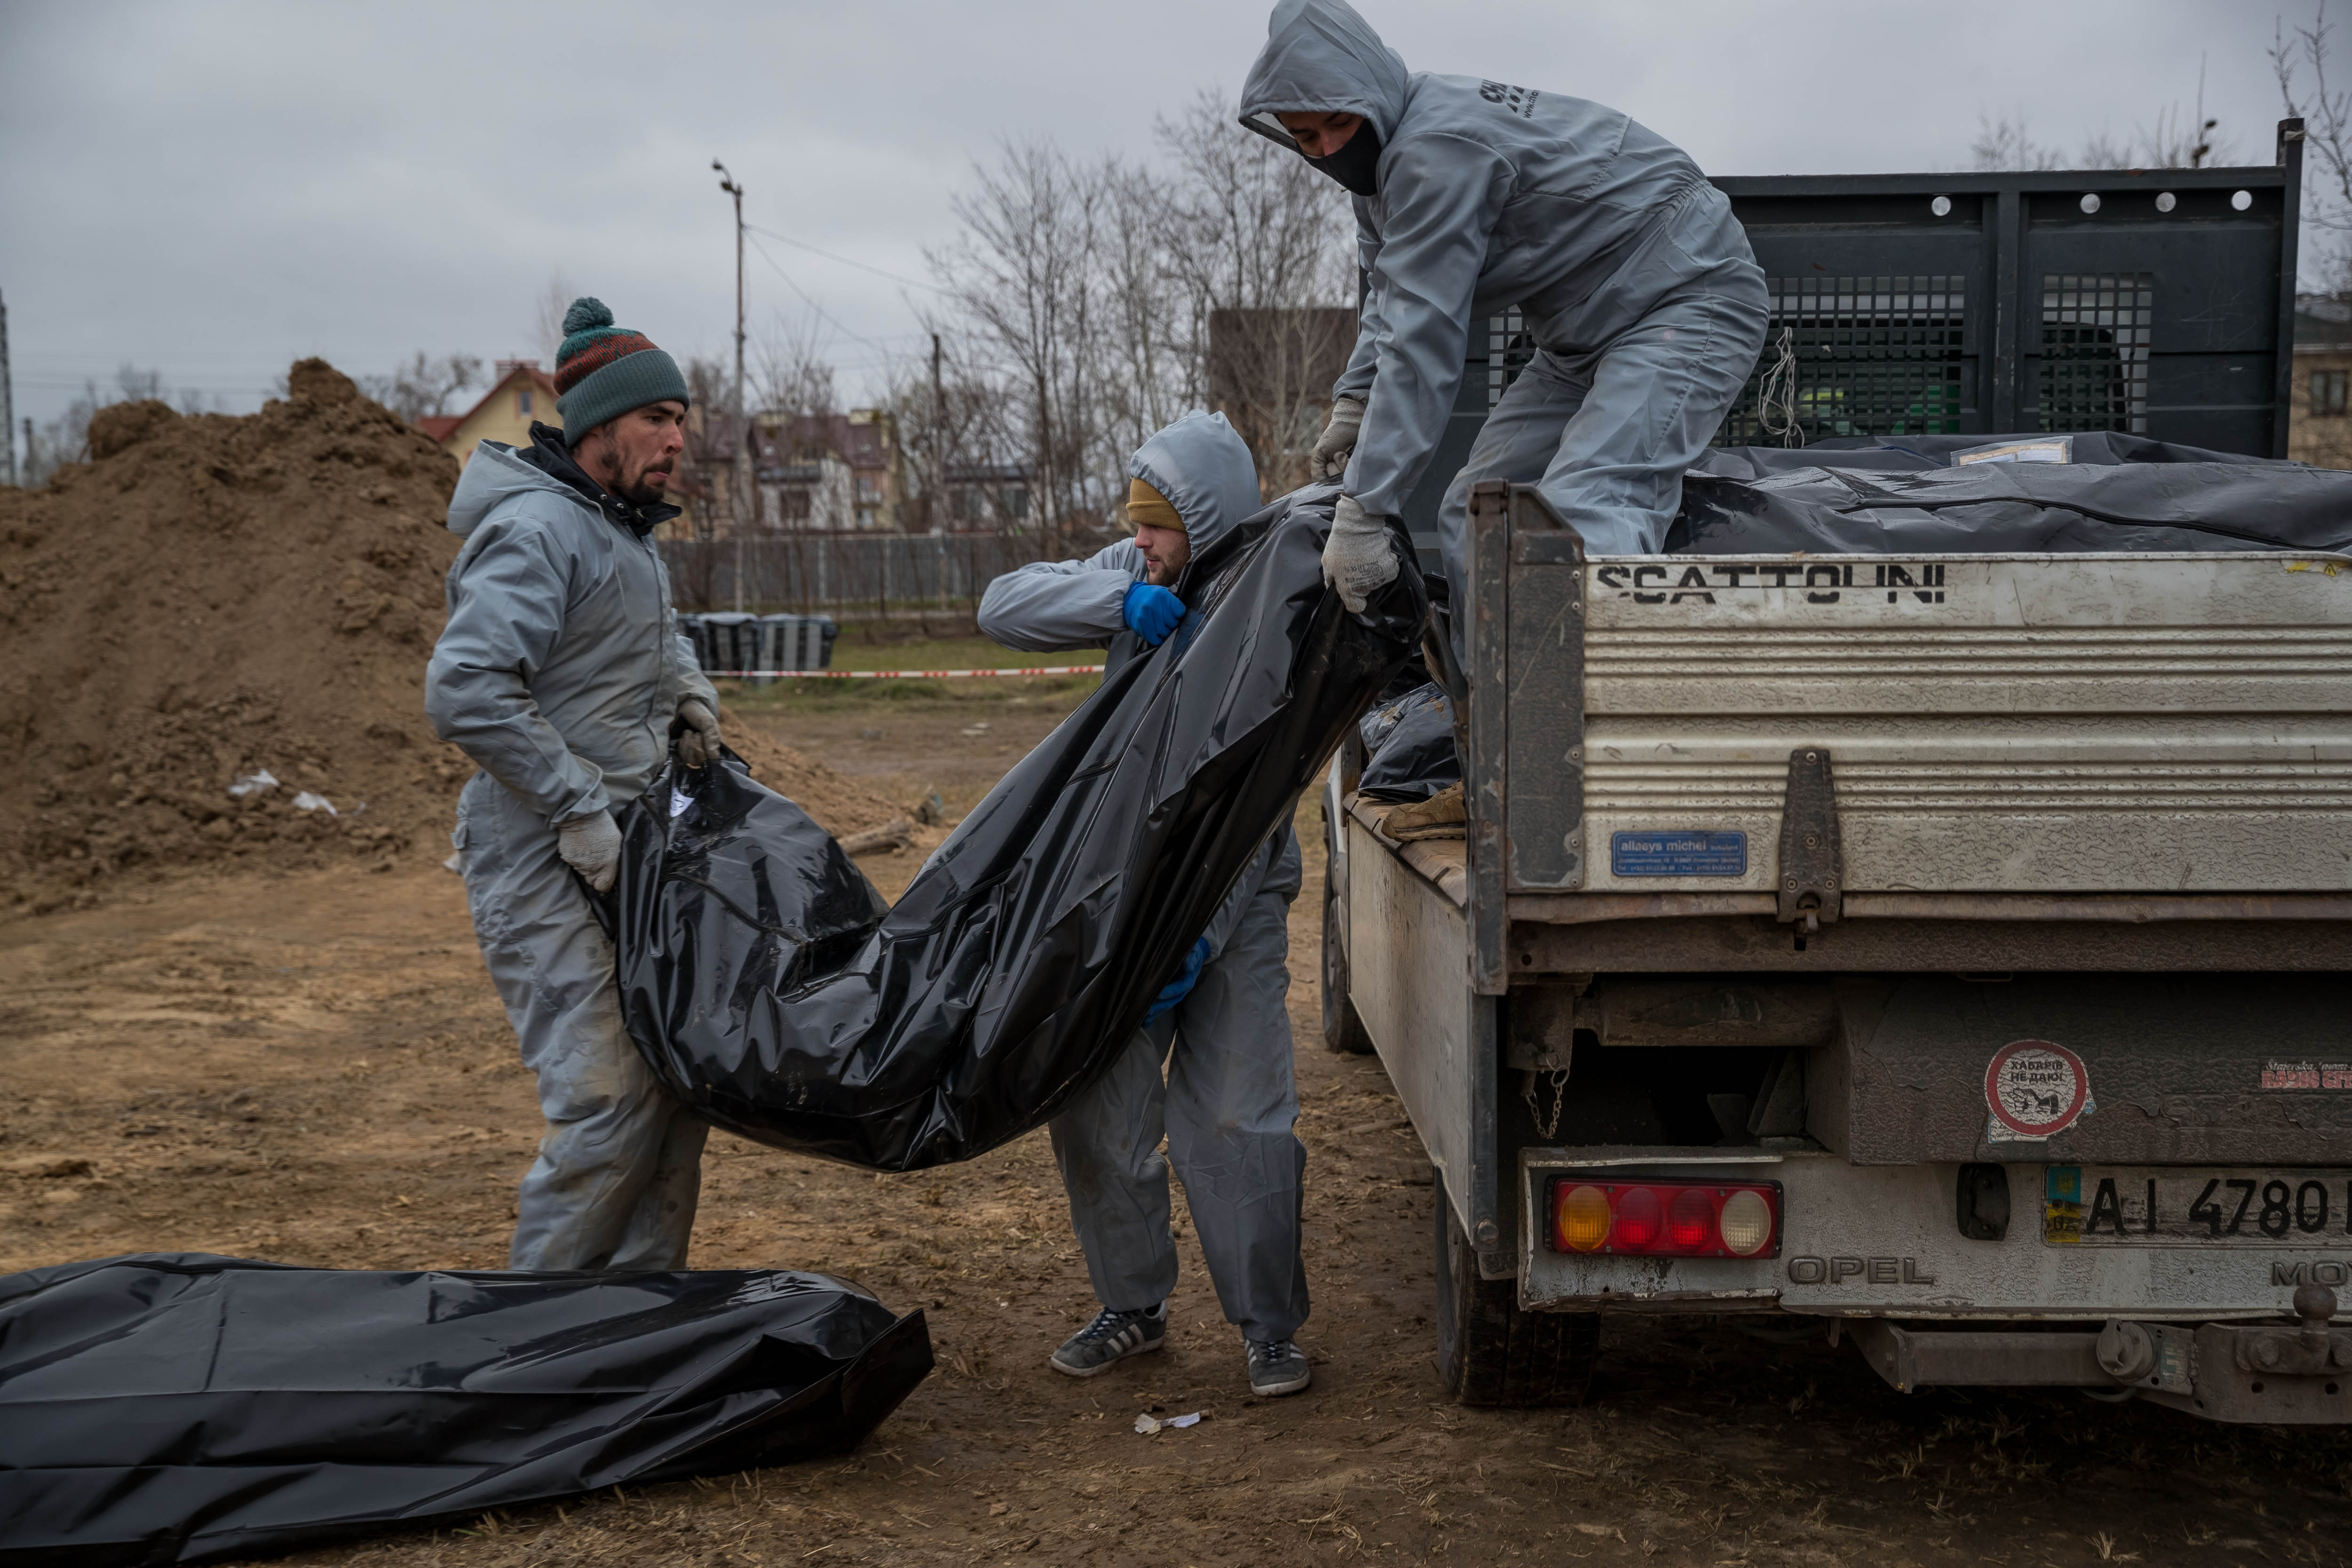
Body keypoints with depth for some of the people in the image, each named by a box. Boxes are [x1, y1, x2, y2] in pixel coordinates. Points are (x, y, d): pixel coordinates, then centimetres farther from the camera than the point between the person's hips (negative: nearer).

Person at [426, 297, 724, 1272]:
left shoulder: (624, 527, 15)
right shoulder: (537, 531, -16)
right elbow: (465, 691, -26)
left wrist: (688, 688, 14)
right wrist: (580, 810, -22)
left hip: (625, 853, 10)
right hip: (543, 870, -10)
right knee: (608, 1101, -12)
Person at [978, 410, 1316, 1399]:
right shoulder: (1134, 576, 2)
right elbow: (1005, 607, -7)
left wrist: (1199, 939, -26)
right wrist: (1123, 600, -24)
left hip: (1232, 901, -5)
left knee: (1236, 1113, -8)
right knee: (1098, 1103, 6)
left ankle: (1269, 1325, 8)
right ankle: (1132, 1307, 22)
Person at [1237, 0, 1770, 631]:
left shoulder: (1437, 152, -27)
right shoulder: (1380, 153, 4)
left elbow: (1424, 338, -31)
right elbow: (1390, 295, 20)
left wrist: (1363, 508, -30)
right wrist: (1355, 399, 4)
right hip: (1585, 330, 10)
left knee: (1583, 514, -29)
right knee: (1475, 510, 8)